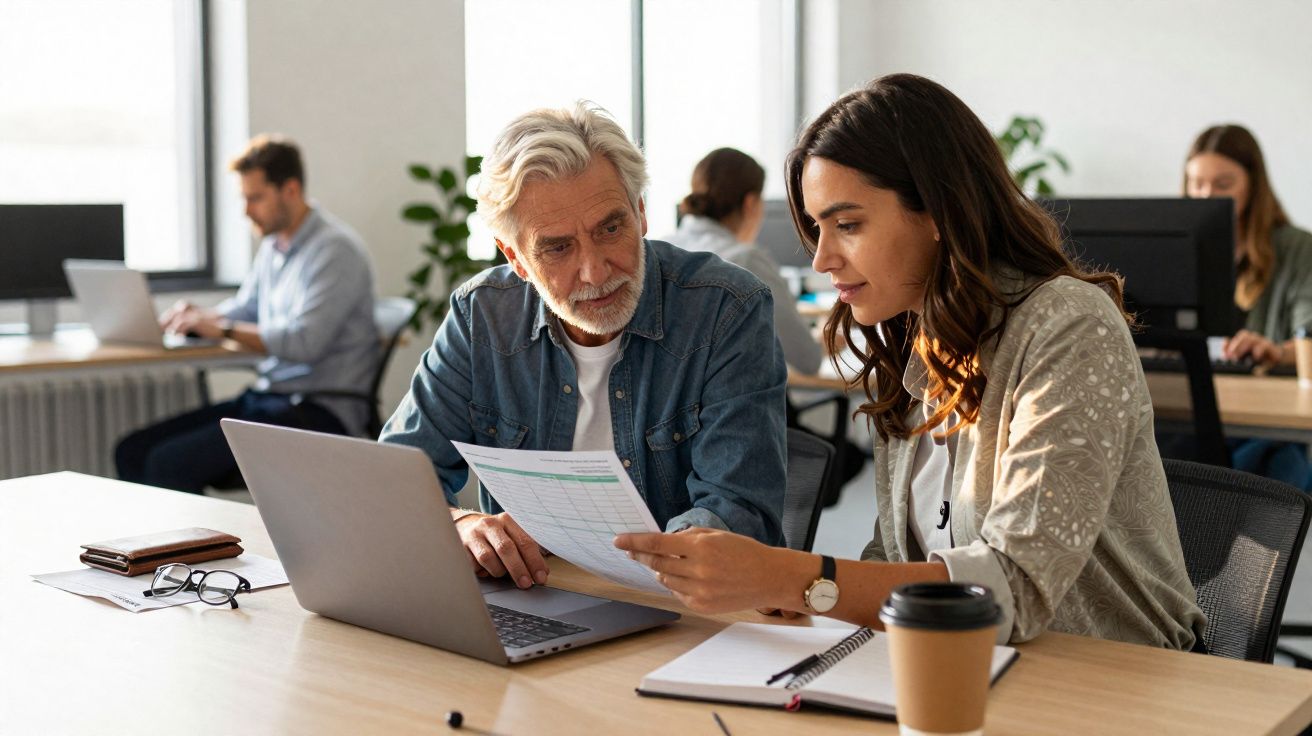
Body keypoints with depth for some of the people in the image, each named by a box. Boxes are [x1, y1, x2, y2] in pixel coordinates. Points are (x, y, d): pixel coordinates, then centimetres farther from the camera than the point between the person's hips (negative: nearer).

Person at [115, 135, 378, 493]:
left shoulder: (335, 249, -13)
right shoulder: (273, 244, 16)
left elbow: (304, 341, -23)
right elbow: (245, 309, 28)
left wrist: (222, 328, -15)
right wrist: (199, 316, 6)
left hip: (317, 410, -9)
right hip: (266, 396, 10)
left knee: (170, 463, -23)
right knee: (133, 451, -2)